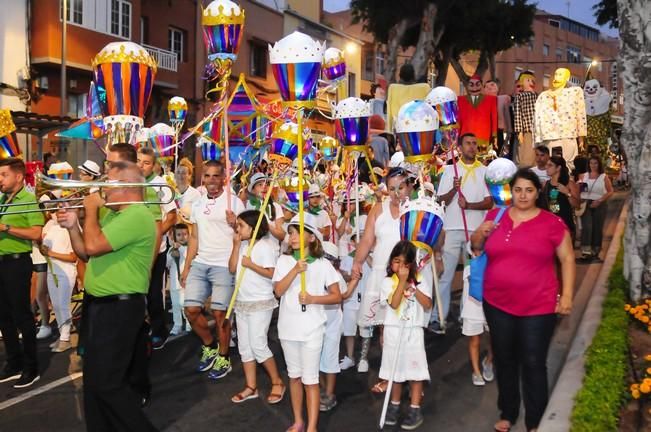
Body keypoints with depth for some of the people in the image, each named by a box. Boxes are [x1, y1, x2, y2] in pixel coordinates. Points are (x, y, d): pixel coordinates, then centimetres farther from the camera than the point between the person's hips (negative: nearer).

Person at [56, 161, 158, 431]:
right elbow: (85, 254, 17)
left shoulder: (137, 216, -19)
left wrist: (91, 209, -12)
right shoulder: (113, 215, 15)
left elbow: (93, 246, -27)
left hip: (119, 308, -10)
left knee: (105, 383, -6)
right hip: (98, 305, 10)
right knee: (94, 380, 17)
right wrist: (73, 226, 1)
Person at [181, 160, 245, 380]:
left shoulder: (234, 201, -4)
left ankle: (223, 358, 16)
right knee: (191, 309, 2)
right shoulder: (197, 204, 13)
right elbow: (194, 238, 16)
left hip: (224, 265, -5)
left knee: (219, 312, -2)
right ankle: (209, 346, 26)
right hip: (200, 263, 5)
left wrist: (235, 224, -26)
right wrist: (186, 267, 13)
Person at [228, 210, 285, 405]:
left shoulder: (264, 246, -14)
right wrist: (236, 245, -4)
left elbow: (272, 273, -20)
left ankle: (277, 382, 11)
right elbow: (232, 269, 2)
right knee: (244, 346, 10)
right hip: (242, 302, 8)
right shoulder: (242, 246, 9)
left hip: (260, 303, -8)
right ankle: (251, 387, 20)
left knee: (258, 345, -6)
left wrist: (251, 265, -21)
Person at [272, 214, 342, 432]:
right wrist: (295, 270, -22)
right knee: (294, 375, 16)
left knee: (310, 379, 1)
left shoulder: (323, 264, -6)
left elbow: (337, 296, -4)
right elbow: (278, 291, -11)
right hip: (288, 327, 3)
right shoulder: (284, 261, 0)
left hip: (312, 329, -3)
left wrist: (313, 299, -18)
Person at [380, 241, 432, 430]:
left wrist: (413, 287, -17)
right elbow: (394, 303, -18)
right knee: (395, 368, 11)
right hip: (394, 330, 0)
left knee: (415, 368, 1)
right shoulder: (388, 281, -4)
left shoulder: (420, 280, -1)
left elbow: (427, 305, -9)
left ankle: (415, 410, 10)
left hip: (413, 331, 0)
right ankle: (394, 405, 26)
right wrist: (402, 281, -20)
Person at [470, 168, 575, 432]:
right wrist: (480, 234, -7)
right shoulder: (495, 216, 3)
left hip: (538, 307, -3)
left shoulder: (552, 222, -5)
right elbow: (476, 248, 15)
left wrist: (567, 295, -6)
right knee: (504, 360, 16)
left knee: (533, 363, 4)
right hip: (498, 304, 3)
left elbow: (567, 259, 1)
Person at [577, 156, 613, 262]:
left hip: (600, 205, 0)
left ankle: (595, 253, 17)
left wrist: (599, 200, -14)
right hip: (585, 204, 0)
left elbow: (610, 192, -2)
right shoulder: (584, 176, 8)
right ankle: (585, 252, -17)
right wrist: (580, 188, -13)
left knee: (597, 228, 5)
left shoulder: (604, 177, 2)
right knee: (586, 227, -13)